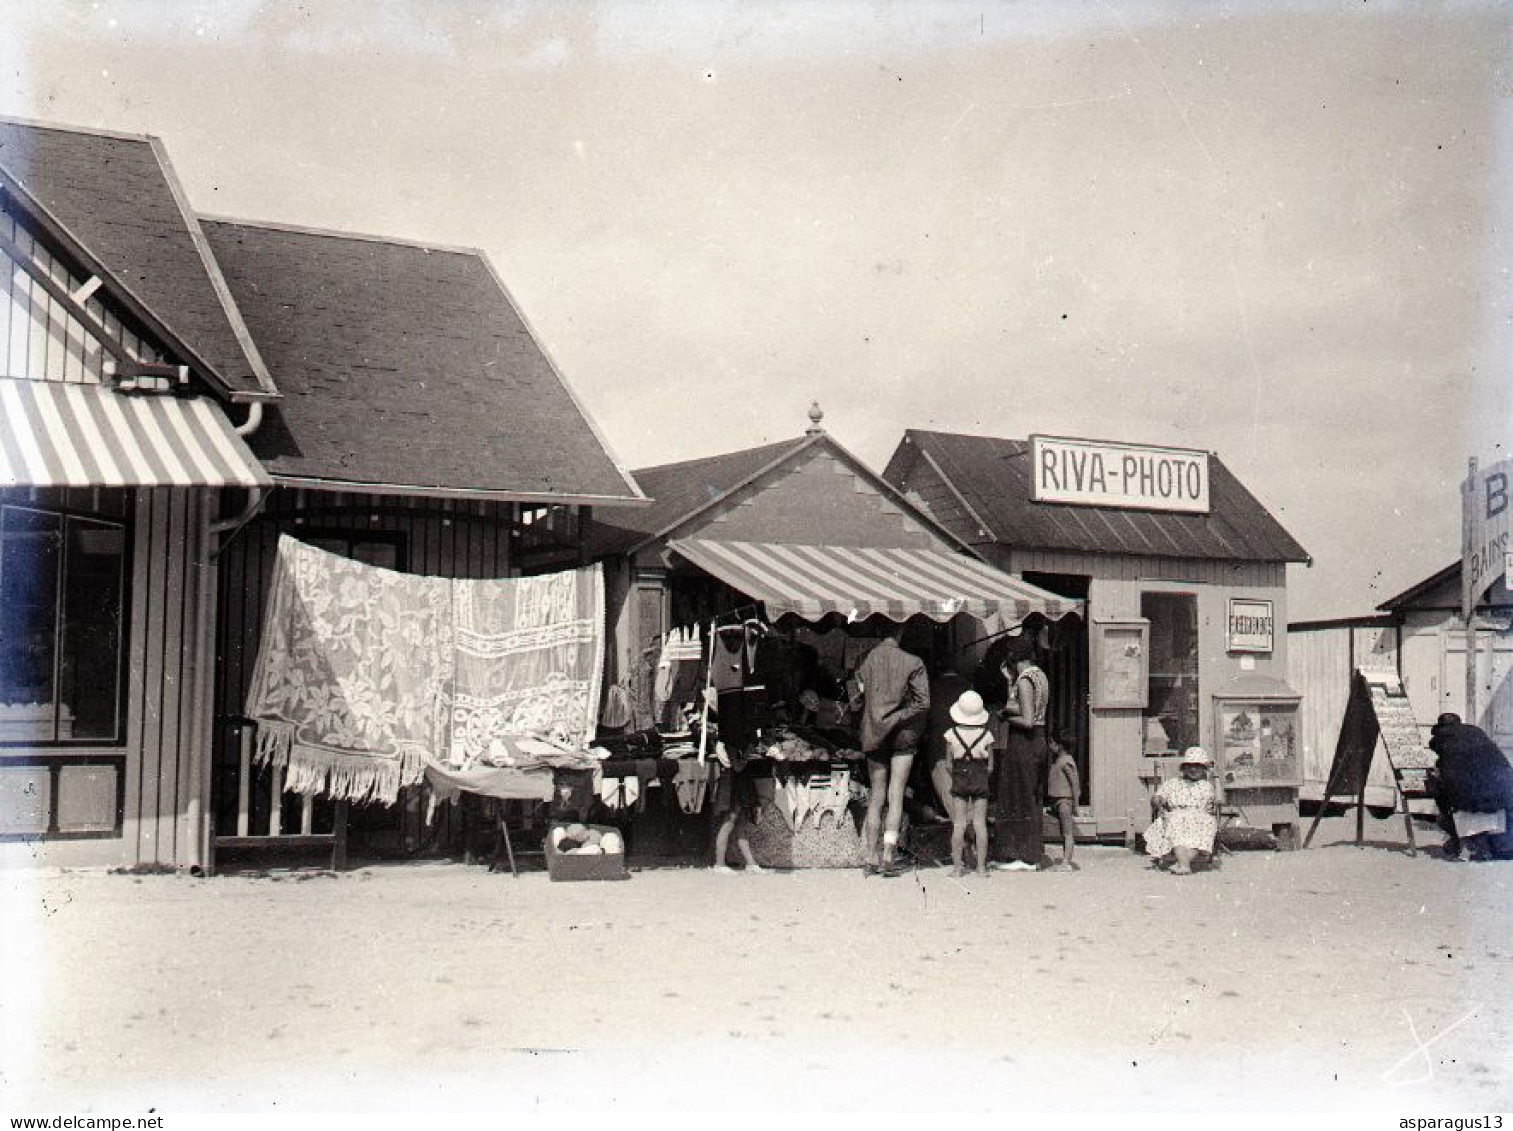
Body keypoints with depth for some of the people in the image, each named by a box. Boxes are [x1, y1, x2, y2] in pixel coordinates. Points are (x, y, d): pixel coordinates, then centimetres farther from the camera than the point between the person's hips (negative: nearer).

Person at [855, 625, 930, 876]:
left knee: (876, 798, 9)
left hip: (873, 734, 2)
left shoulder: (865, 663, -1)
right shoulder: (912, 663, -9)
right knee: (896, 797, 1)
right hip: (902, 734, -2)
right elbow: (923, 702, -13)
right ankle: (888, 856, -6)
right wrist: (899, 717, -4)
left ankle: (870, 858, 8)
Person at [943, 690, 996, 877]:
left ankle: (958, 866, 0)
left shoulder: (952, 734, -4)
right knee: (980, 822, 4)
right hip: (981, 780, 0)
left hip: (959, 781, 0)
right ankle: (981, 866, 3)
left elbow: (948, 765, 1)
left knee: (959, 823, 2)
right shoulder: (986, 735, -3)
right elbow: (990, 766, 1)